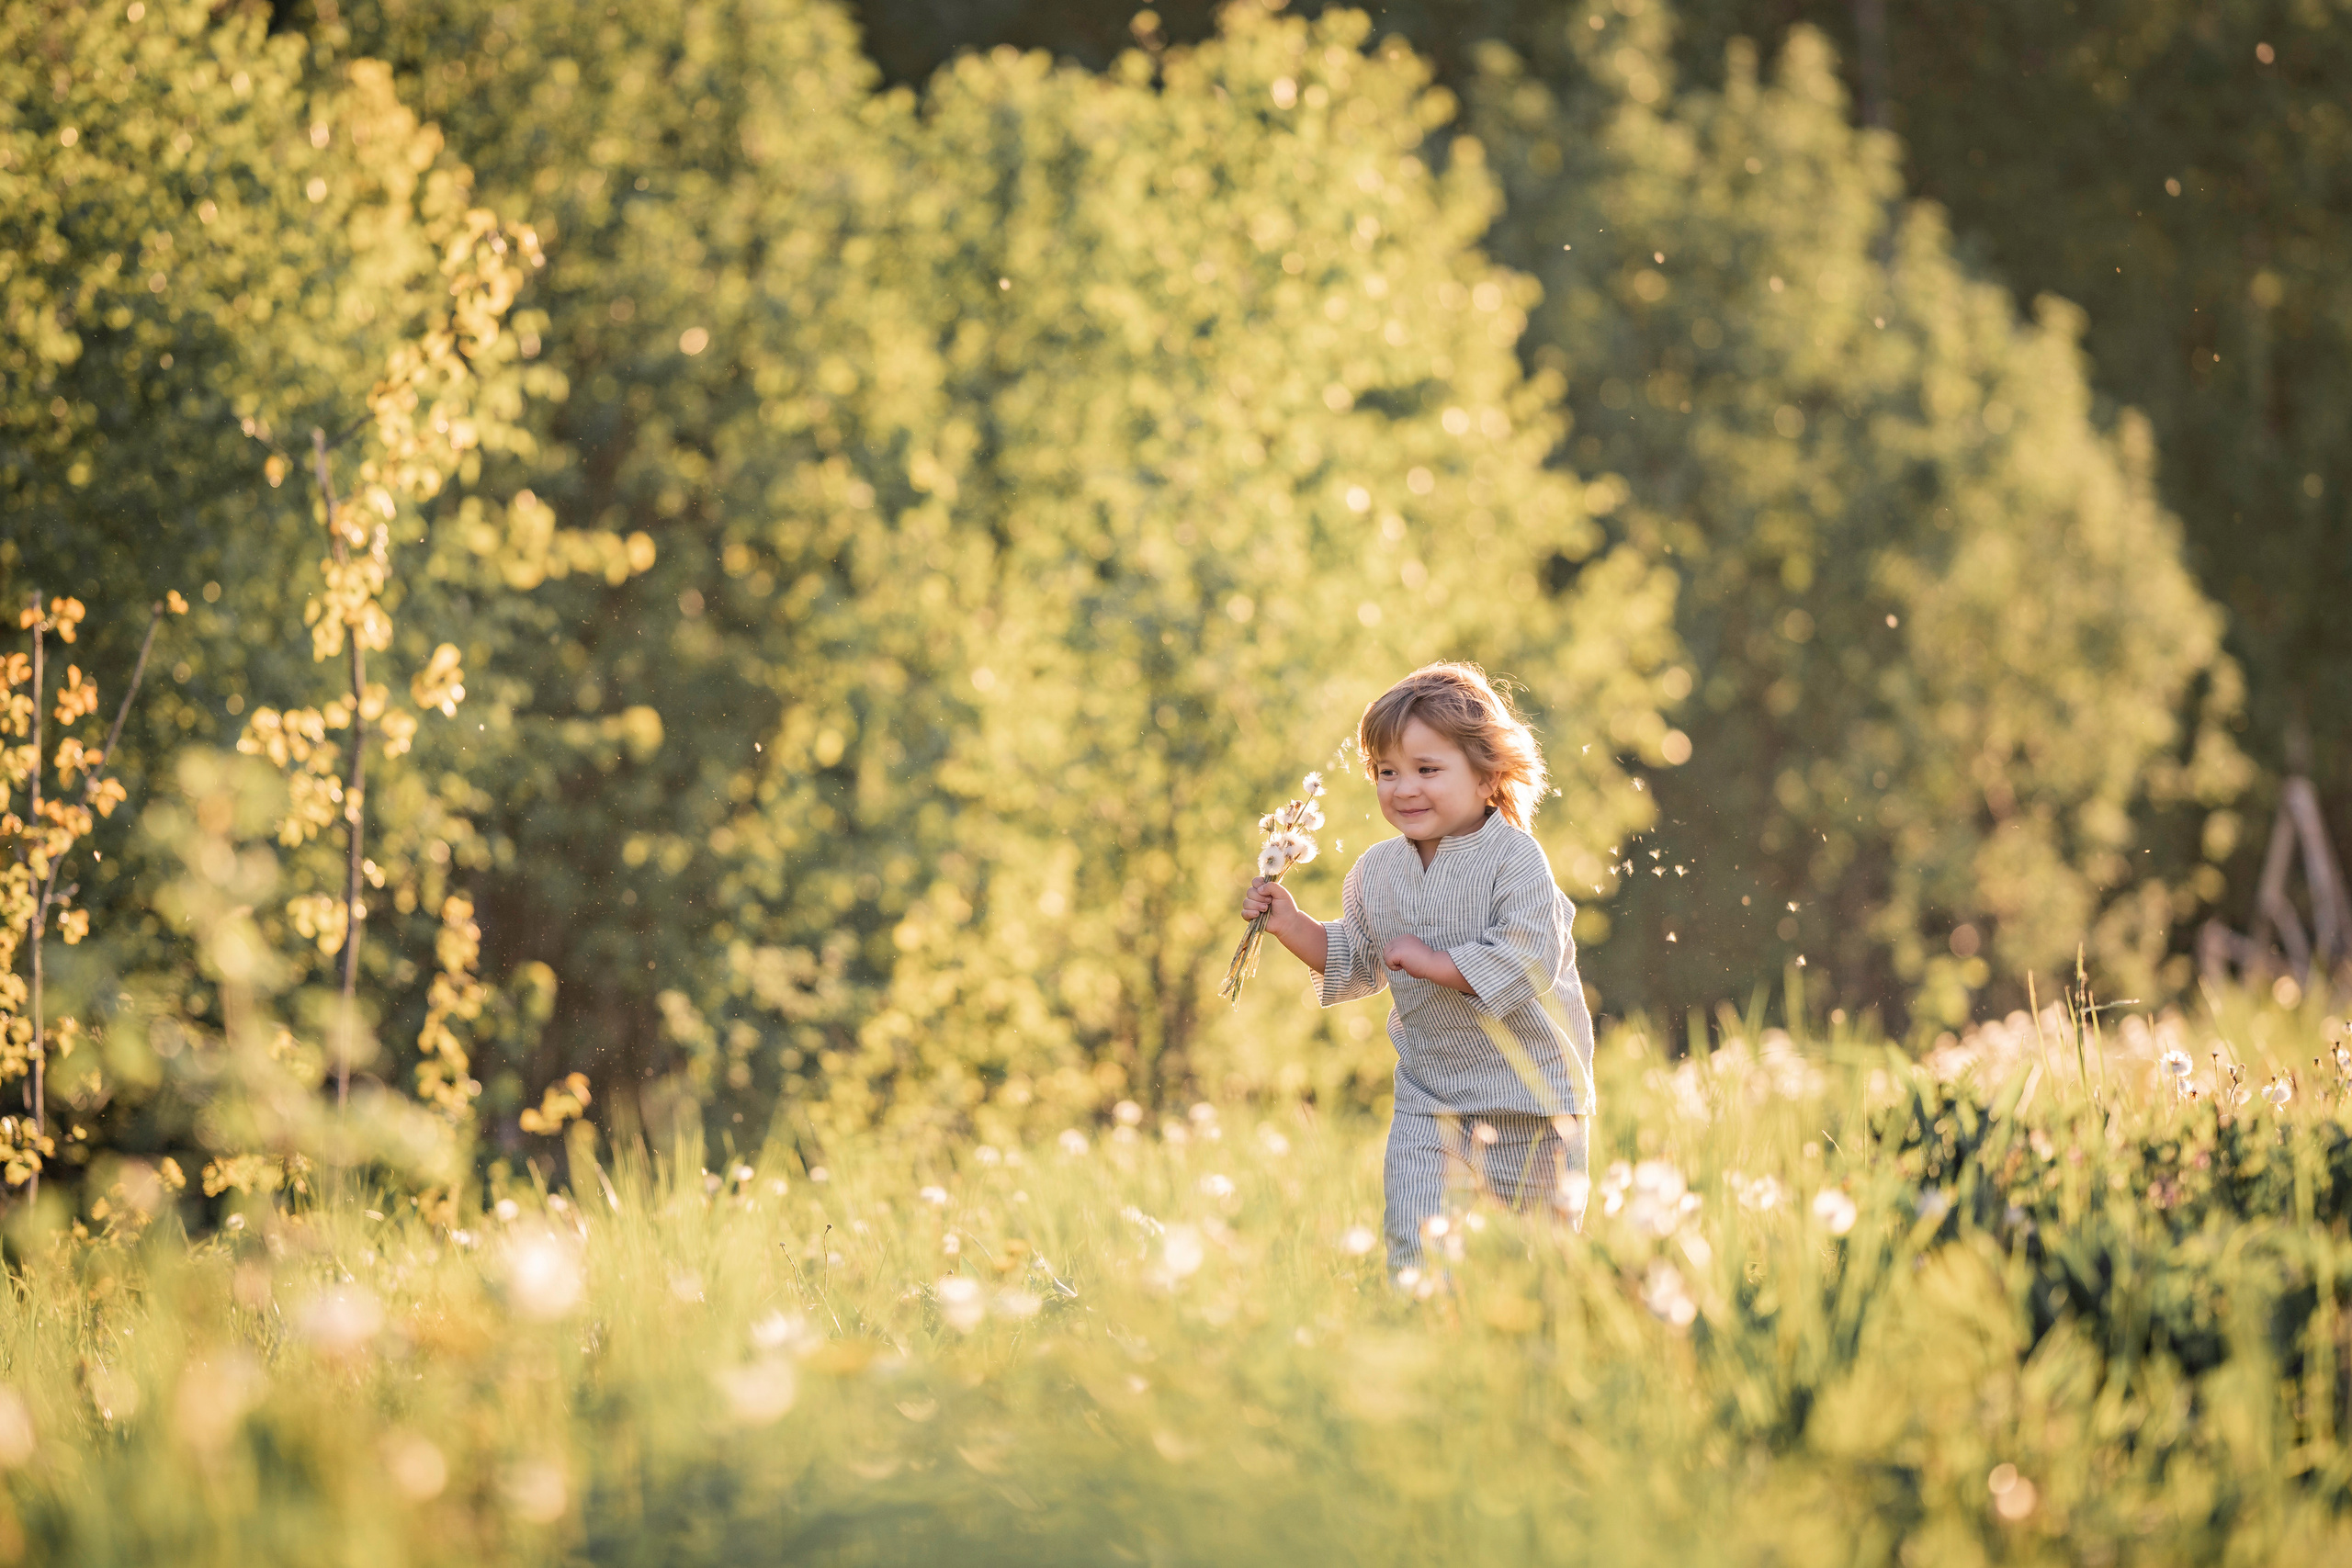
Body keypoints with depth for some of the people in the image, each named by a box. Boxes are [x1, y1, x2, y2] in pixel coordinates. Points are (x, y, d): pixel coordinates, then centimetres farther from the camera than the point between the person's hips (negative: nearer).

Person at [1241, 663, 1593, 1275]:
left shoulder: (1514, 860, -16)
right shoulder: (1377, 872, 4)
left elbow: (1529, 958, -26)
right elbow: (1355, 961, 17)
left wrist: (1434, 961, -25)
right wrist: (1292, 925, 3)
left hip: (1529, 1100, -4)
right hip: (1427, 1097, 4)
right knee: (1415, 1251, -6)